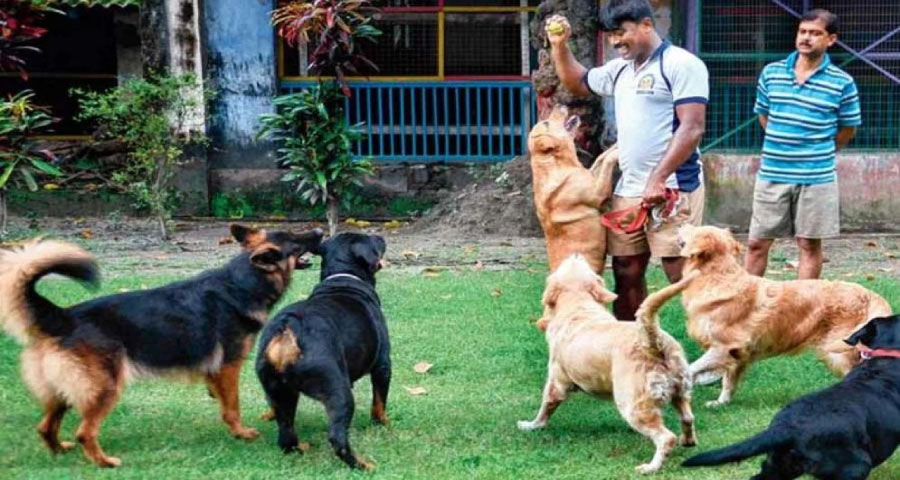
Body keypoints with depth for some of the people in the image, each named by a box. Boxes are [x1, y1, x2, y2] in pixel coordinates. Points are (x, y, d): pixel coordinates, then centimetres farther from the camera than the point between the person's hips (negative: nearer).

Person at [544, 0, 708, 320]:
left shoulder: (681, 65, -10)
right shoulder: (619, 69, 15)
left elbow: (692, 128, -18)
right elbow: (577, 83, 33)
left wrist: (657, 179, -23)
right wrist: (559, 46, 15)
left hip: (671, 189, -8)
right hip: (628, 190, 8)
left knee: (682, 275, -8)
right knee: (625, 273, 11)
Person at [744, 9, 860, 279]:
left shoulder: (841, 83, -5)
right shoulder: (771, 73, 3)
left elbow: (848, 128, 6)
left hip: (816, 178, -2)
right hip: (772, 174, 2)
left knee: (810, 245, 6)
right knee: (757, 244, 6)